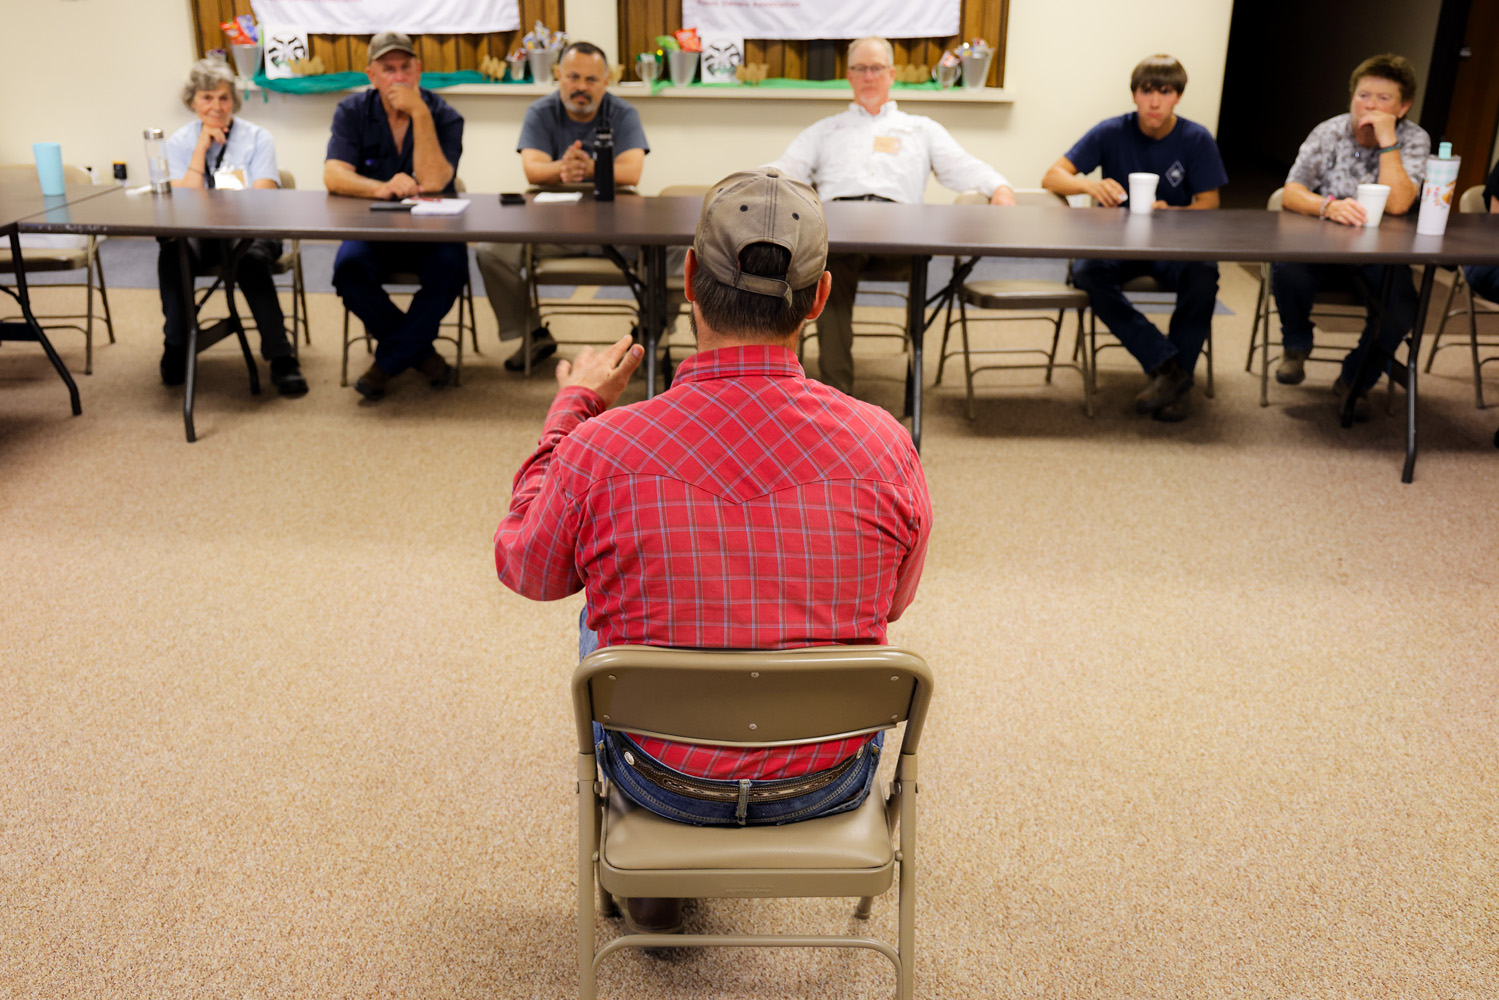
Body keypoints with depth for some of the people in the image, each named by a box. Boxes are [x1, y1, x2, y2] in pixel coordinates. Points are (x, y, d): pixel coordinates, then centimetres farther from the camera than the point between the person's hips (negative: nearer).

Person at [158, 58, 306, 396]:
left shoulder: (257, 139, 5)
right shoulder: (180, 142, 10)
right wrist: (202, 148, -6)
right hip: (199, 236, 2)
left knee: (249, 257, -37)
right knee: (171, 252, -33)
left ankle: (281, 358, -33)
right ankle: (176, 346, -15)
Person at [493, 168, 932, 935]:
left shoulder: (600, 449, -24)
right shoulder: (883, 445, -20)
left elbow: (525, 570, -1)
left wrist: (573, 404, 9)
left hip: (665, 784, -1)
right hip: (831, 784, 2)